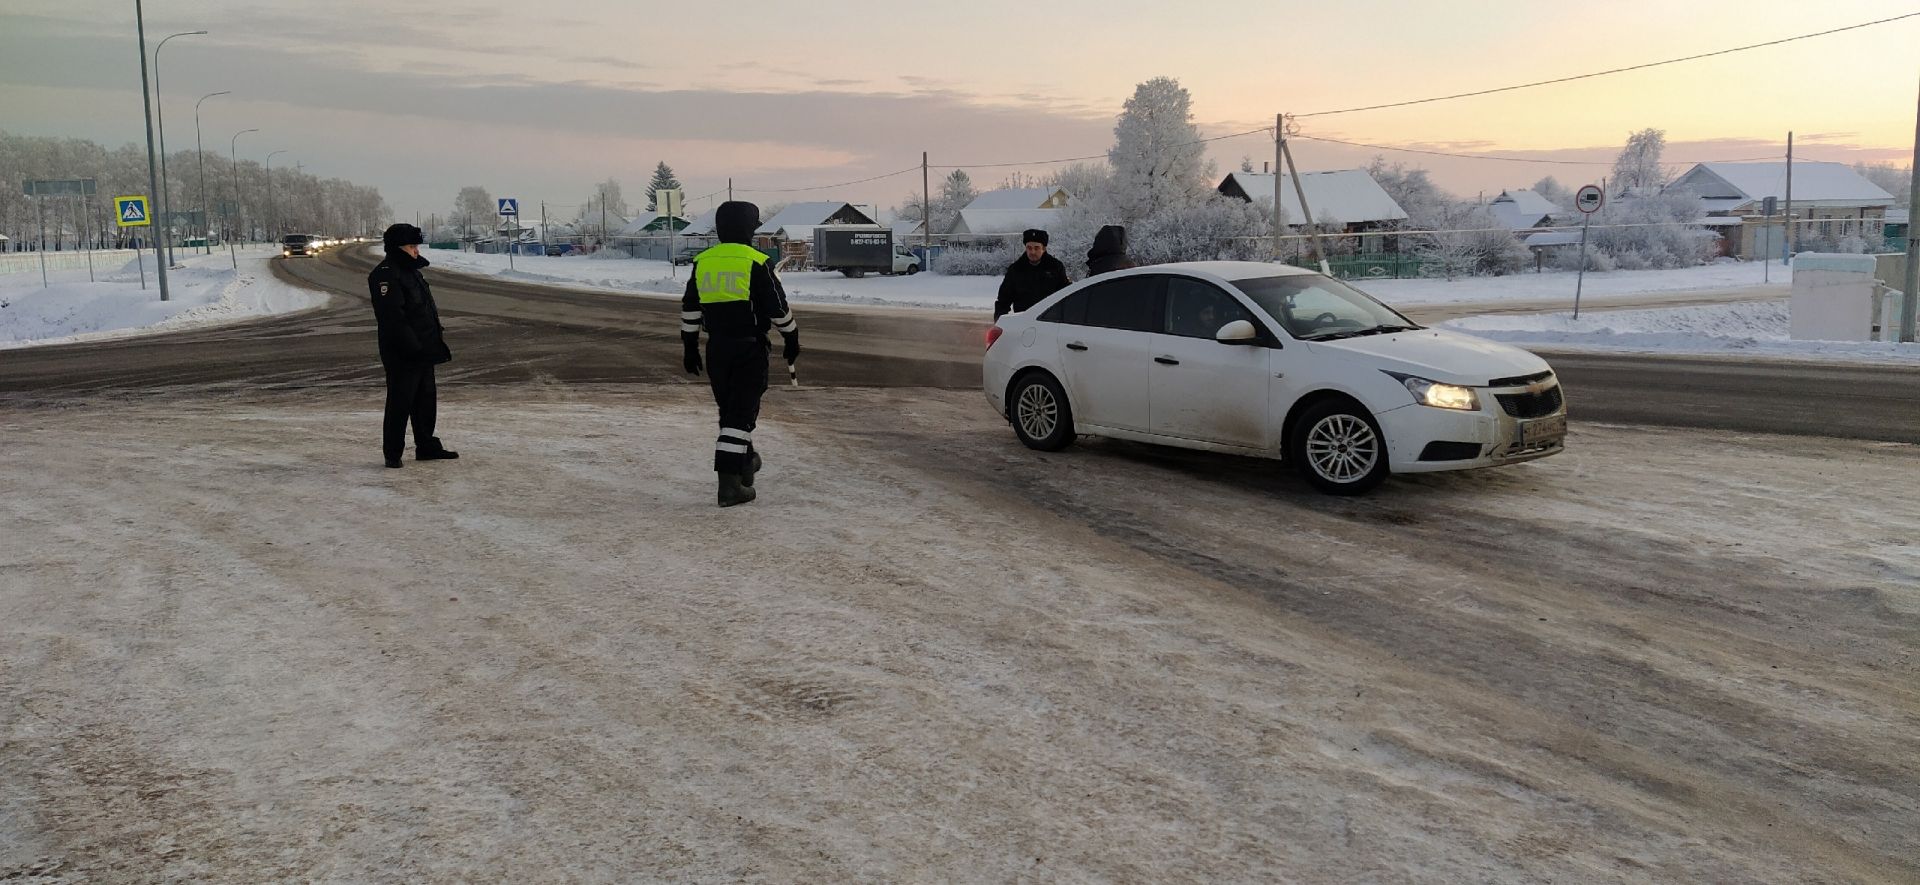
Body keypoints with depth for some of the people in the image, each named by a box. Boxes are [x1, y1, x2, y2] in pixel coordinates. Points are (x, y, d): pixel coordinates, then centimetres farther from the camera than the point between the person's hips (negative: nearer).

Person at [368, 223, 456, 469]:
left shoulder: (411, 271, 17)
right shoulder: (385, 275, -15)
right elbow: (393, 317, -23)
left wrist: (436, 342, 19)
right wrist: (412, 346, -25)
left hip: (422, 351, 10)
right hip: (401, 355, -10)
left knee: (426, 400, 15)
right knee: (400, 402, -4)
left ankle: (427, 447, 25)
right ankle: (393, 453, 4)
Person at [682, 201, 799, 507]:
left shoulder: (702, 262, 6)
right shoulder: (756, 263, -11)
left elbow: (690, 309, 10)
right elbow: (778, 307, -8)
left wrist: (690, 346, 18)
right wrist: (792, 338, 5)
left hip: (716, 348, 5)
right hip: (749, 348, -5)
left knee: (730, 409, 20)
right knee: (741, 412, -4)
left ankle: (745, 463, 35)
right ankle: (729, 483, -9)